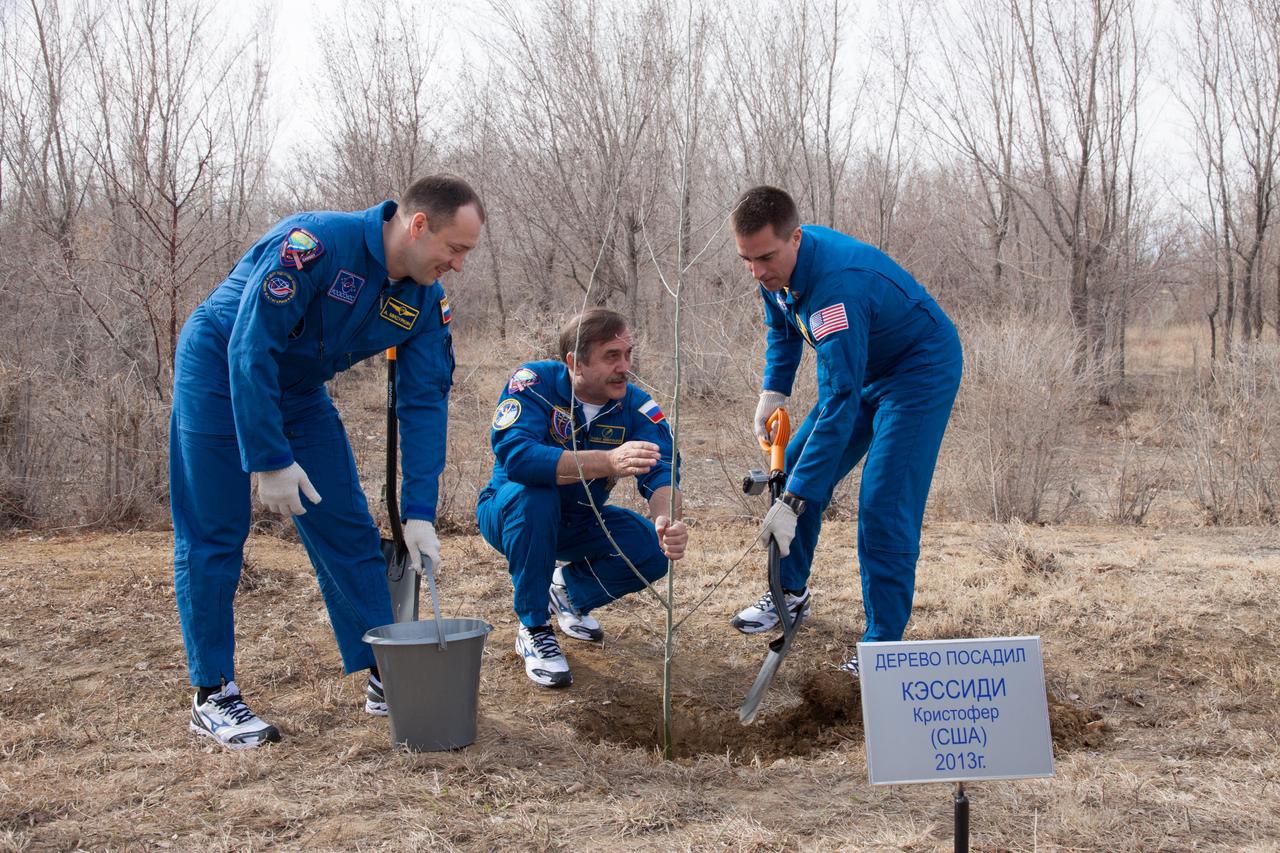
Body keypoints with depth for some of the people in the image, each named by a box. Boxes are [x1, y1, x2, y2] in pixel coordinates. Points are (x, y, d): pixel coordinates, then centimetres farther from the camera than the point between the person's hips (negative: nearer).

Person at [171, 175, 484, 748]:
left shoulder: (425, 300, -10)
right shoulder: (315, 243, -32)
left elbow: (425, 401, -9)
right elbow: (250, 350, -31)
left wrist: (419, 513, -14)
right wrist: (269, 461, -29)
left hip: (299, 388, 7)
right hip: (219, 371, -6)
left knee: (347, 529, 2)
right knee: (213, 537, -5)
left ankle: (384, 677, 10)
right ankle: (212, 692, 5)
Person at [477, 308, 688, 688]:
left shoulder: (637, 408, -15)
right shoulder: (534, 383, -26)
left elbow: (661, 473, -28)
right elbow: (513, 454, -43)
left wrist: (668, 521, -53)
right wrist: (608, 461, -55)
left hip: (581, 523, 4)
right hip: (510, 513, -4)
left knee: (655, 549, -20)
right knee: (533, 495, -37)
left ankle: (570, 590, 12)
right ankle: (534, 629, -18)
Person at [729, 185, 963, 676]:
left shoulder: (838, 286, -39)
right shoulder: (777, 265, -11)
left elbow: (839, 403, -41)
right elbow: (783, 329, 12)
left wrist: (793, 502, -42)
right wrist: (773, 393, -4)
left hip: (921, 372, -9)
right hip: (863, 369, 9)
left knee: (884, 507, -18)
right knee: (793, 467, 8)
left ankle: (883, 643, -10)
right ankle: (792, 594, 26)